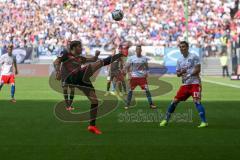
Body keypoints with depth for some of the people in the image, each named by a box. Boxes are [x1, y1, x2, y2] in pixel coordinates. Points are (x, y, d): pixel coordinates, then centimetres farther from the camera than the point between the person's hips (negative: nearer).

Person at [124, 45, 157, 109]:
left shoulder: (144, 58, 4)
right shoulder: (131, 58, -1)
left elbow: (146, 67, 16)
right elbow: (127, 67, 4)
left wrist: (146, 73, -2)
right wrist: (129, 74, -7)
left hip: (142, 77, 1)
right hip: (134, 77, -1)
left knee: (147, 90, -6)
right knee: (130, 91, 1)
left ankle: (151, 104, 0)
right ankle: (127, 105, 11)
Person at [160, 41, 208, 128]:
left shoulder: (194, 57, -5)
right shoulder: (179, 60, 13)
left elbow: (198, 69, -11)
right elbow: (178, 74, 16)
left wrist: (188, 75, -18)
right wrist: (181, 73, -7)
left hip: (195, 83, -6)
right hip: (185, 84, 6)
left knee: (197, 101, -19)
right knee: (175, 101, 5)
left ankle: (204, 122, -20)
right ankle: (166, 120, 16)